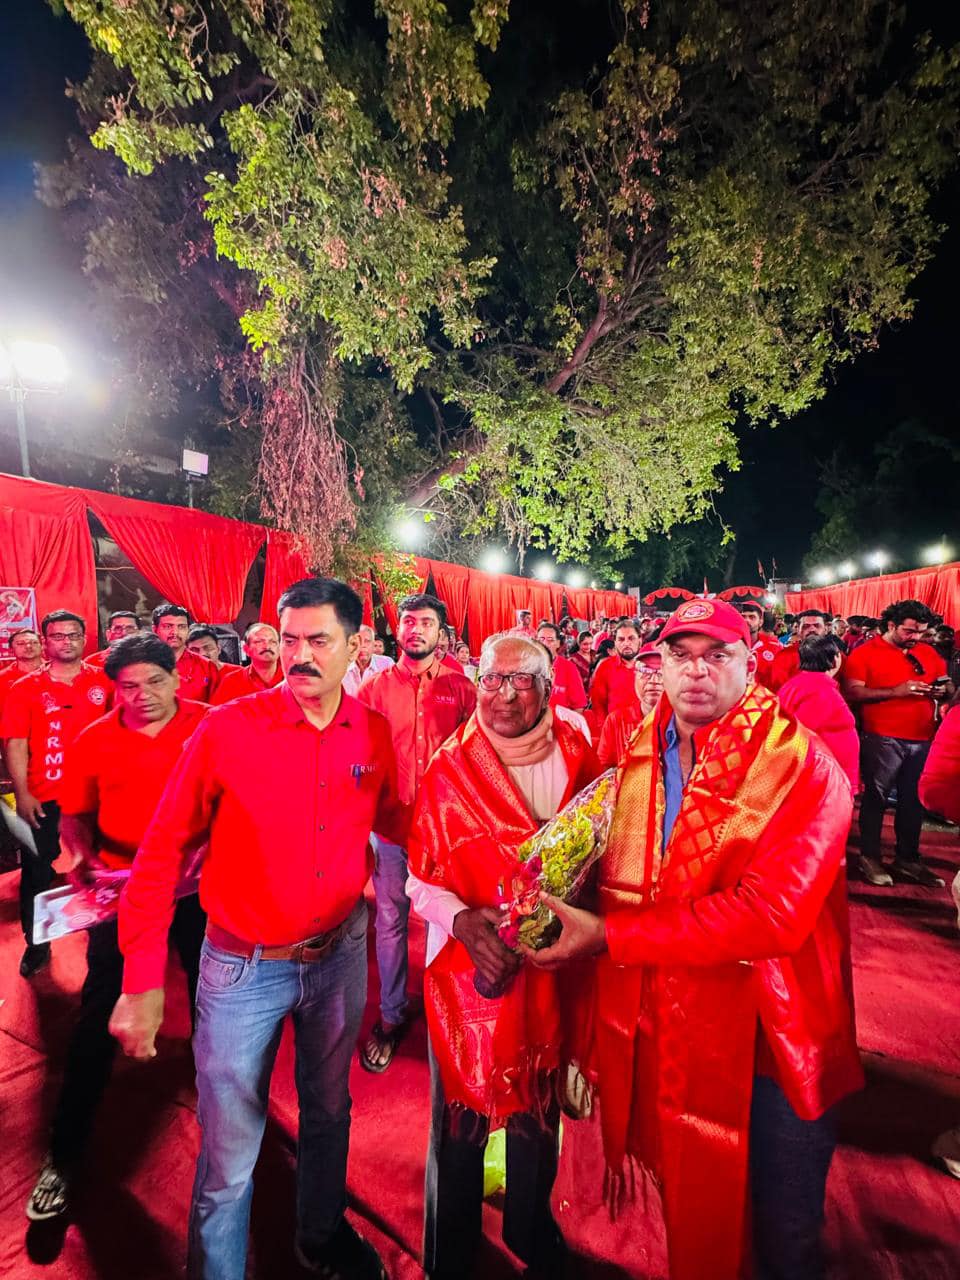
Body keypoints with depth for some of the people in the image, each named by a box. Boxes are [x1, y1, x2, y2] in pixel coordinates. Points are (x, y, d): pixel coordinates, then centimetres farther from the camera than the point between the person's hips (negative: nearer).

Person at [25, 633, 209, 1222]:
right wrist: (81, 854, -15)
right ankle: (65, 1155, 32)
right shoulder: (95, 740, -6)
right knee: (99, 1020, 10)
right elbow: (76, 813, 4)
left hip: (199, 886, 0)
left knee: (212, 1001, 19)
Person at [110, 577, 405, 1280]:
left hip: (340, 954, 4)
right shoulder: (227, 729, -17)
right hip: (245, 968, -3)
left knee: (329, 1112, 26)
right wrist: (144, 981, -11)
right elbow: (162, 853, -10)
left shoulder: (375, 733, -8)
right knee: (230, 1149, 15)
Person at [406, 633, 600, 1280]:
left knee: (538, 1114, 22)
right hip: (469, 968, -2)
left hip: (552, 967, 3)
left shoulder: (578, 758, -5)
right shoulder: (450, 767, -11)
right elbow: (422, 879, -7)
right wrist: (463, 919, -23)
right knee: (462, 1116, 15)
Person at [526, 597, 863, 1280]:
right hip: (660, 1038, 4)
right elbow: (609, 885, 5)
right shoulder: (635, 760, -1)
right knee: (689, 1221, 24)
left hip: (772, 1045, -3)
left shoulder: (804, 766, -17)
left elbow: (770, 913, -26)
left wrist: (612, 936, -24)